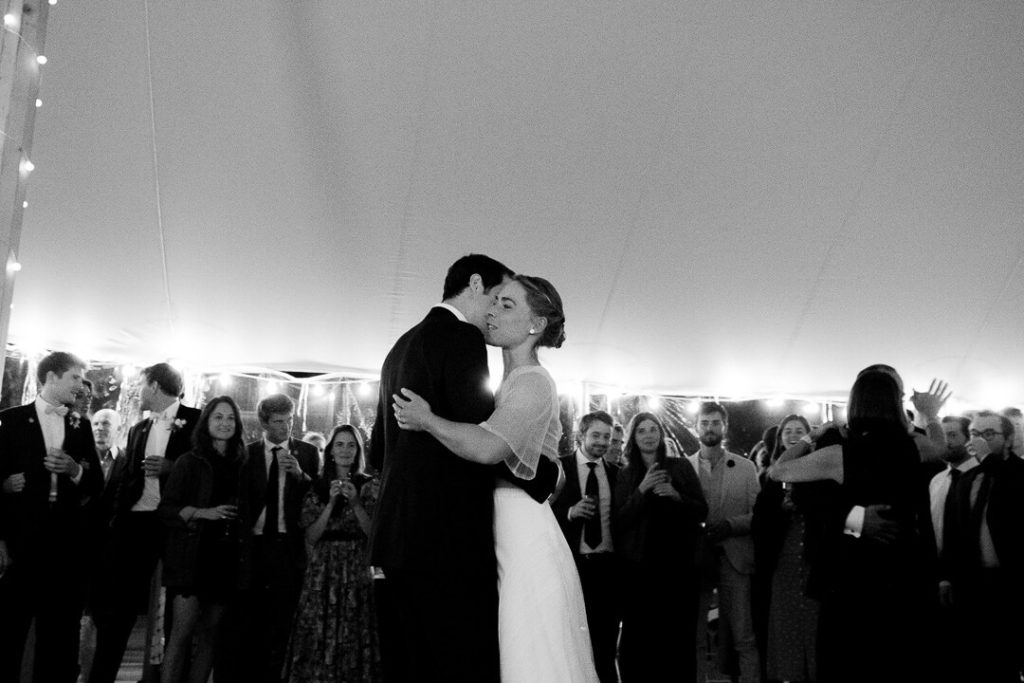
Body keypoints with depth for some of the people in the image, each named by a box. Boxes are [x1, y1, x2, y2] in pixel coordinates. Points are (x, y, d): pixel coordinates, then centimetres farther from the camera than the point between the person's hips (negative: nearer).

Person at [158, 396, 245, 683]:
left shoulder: (241, 464, 10)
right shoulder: (189, 462, 2)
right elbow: (165, 508, -4)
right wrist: (203, 513, -15)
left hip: (225, 558, 3)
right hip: (191, 554, -3)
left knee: (209, 633, 7)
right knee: (183, 631, -8)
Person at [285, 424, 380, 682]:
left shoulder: (367, 486, 3)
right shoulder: (317, 487, 6)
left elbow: (373, 533, -3)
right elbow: (311, 537, 1)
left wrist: (355, 502, -15)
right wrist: (331, 503, -9)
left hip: (356, 569, -1)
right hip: (322, 571, 1)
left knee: (353, 637, -4)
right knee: (319, 638, -3)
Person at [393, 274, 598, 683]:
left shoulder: (533, 381, -10)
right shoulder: (513, 383, 20)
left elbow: (489, 447, -27)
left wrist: (425, 420, -15)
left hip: (526, 542, -9)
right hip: (504, 542, 9)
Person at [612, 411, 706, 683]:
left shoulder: (680, 467, 7)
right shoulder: (625, 476, 7)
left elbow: (701, 512, 7)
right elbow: (619, 523, -1)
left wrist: (677, 496, -12)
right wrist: (641, 490, -14)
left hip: (678, 563, 0)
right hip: (640, 565, 0)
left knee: (679, 634, -1)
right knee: (640, 635, -4)